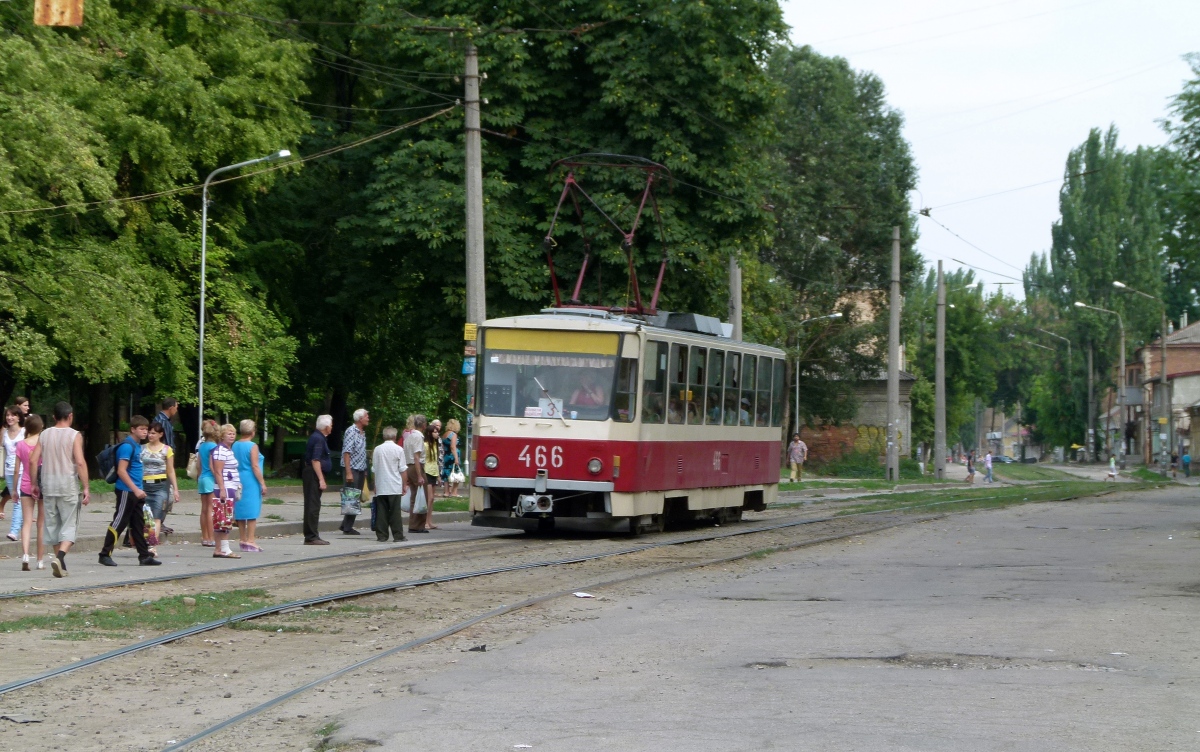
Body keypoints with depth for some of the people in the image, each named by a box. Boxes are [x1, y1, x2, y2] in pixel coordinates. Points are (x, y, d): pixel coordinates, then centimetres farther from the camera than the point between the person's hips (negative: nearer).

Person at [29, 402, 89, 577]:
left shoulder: (45, 434, 6)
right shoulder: (75, 435, -6)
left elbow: (33, 460, 2)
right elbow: (80, 462, -15)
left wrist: (34, 483, 12)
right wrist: (86, 488, -12)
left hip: (48, 484, 4)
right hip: (68, 485, -4)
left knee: (52, 524, 12)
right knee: (69, 524, -1)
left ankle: (60, 564, 16)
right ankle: (60, 556, -23)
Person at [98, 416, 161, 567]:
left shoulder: (138, 446, 14)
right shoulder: (127, 446, -15)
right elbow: (121, 471, -21)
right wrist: (135, 489, -23)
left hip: (136, 492, 9)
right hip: (126, 491, -9)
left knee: (138, 525, 11)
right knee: (119, 523, -4)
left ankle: (144, 556, 14)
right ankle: (105, 554, 2)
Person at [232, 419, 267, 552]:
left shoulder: (235, 446, 8)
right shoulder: (252, 446, -11)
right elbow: (255, 466, -15)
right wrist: (263, 483, -12)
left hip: (238, 481, 7)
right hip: (251, 481, -7)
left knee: (241, 510, 12)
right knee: (252, 511, -4)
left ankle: (242, 540, 18)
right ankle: (250, 541, -8)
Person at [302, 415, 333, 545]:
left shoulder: (316, 437, 15)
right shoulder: (319, 439, -16)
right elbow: (315, 460, -22)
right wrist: (321, 480, -23)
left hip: (310, 473, 11)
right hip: (314, 474, -11)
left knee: (312, 505, 13)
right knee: (313, 505, -9)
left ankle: (311, 536, 17)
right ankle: (312, 537, -10)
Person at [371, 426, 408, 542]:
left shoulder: (377, 449, 4)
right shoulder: (398, 449, -5)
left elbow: (374, 468, 10)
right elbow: (403, 469, -4)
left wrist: (375, 486, 19)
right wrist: (404, 486, 5)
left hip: (380, 487, 3)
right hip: (395, 487, -2)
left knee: (381, 511, 5)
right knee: (395, 512, 1)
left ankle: (381, 536, 5)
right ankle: (398, 536, 2)